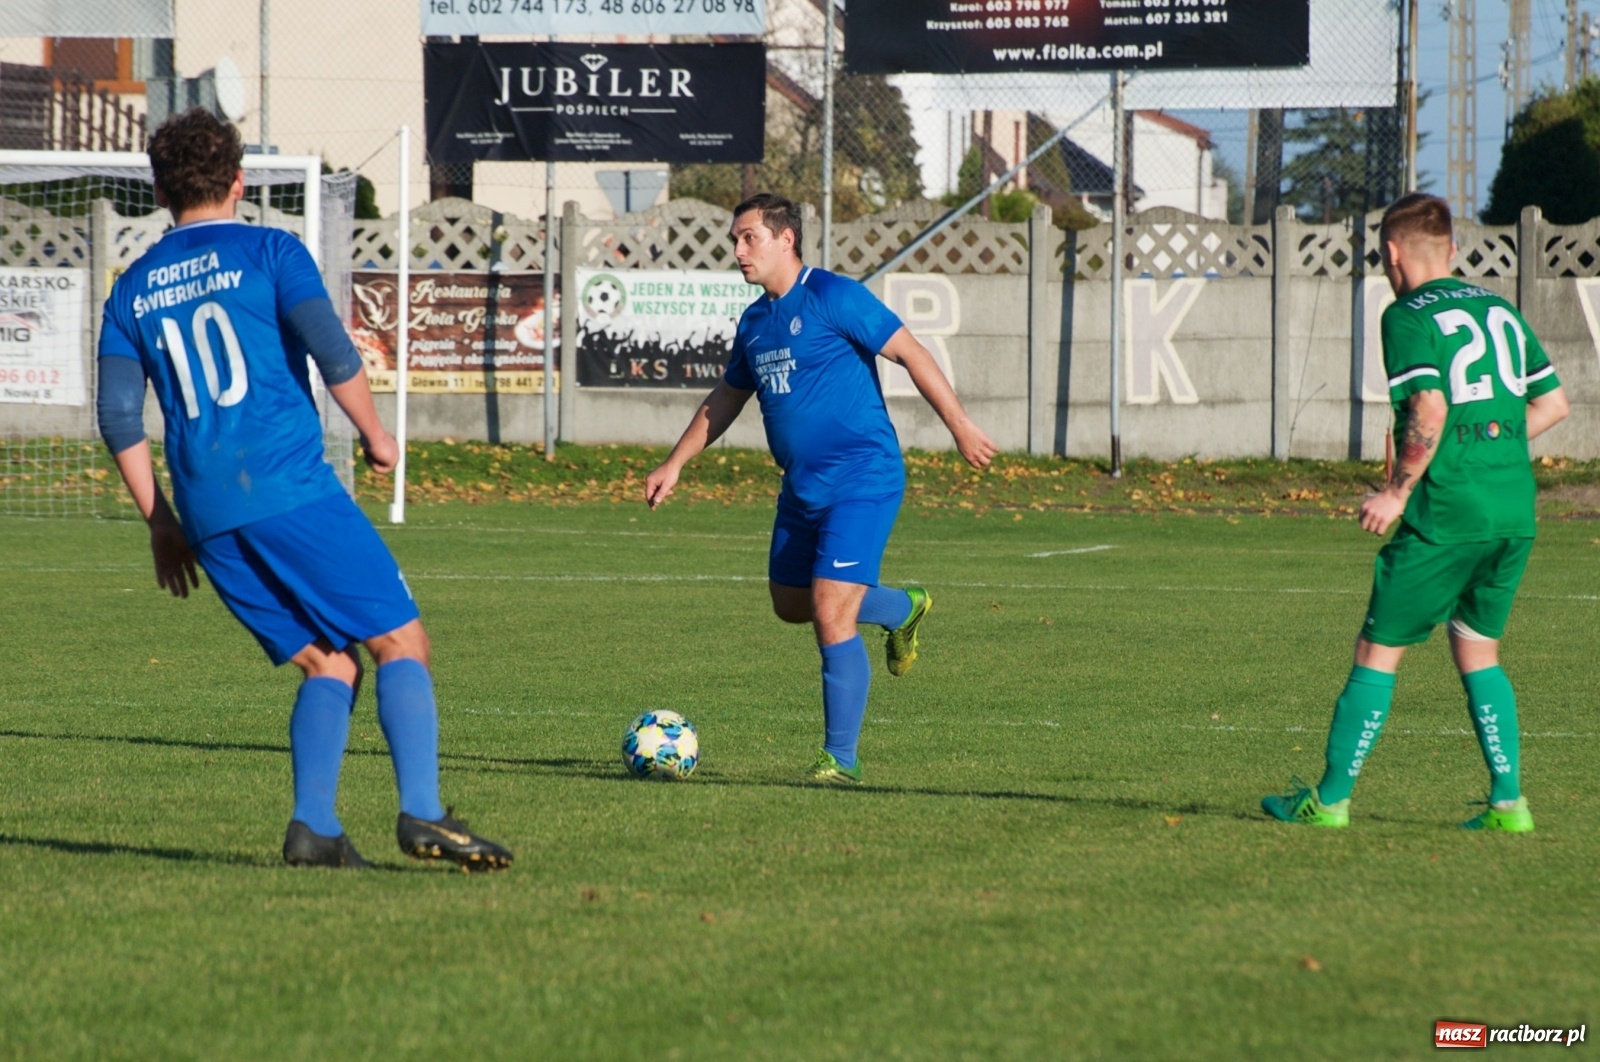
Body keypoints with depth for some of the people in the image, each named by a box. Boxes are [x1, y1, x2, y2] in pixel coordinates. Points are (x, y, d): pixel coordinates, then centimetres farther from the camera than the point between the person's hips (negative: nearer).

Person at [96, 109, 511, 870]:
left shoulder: (132, 290, 15)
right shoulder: (268, 252, 2)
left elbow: (120, 419, 11)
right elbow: (332, 353, -9)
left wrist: (161, 524, 18)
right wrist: (375, 437, 7)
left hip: (207, 515, 5)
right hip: (293, 491, -5)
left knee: (327, 665, 12)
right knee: (400, 644, -1)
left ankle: (312, 826, -5)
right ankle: (421, 813, -18)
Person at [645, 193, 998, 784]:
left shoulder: (834, 298, -12)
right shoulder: (754, 322, 12)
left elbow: (910, 353, -13)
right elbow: (726, 398, 25)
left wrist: (959, 426, -18)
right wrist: (674, 465, 23)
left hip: (861, 483, -9)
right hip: (802, 487, 9)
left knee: (831, 616, -13)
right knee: (790, 603, 18)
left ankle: (841, 758, -3)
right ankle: (904, 610, 41)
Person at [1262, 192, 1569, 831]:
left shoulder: (1409, 316, -5)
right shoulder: (1501, 311, 16)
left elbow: (1430, 411, -18)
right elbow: (1552, 403, 17)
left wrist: (1397, 492, -10)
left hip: (1447, 513, -7)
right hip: (1515, 509, 7)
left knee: (1378, 651, 3)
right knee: (1478, 651, 17)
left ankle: (1330, 799, 6)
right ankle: (1509, 803, 9)